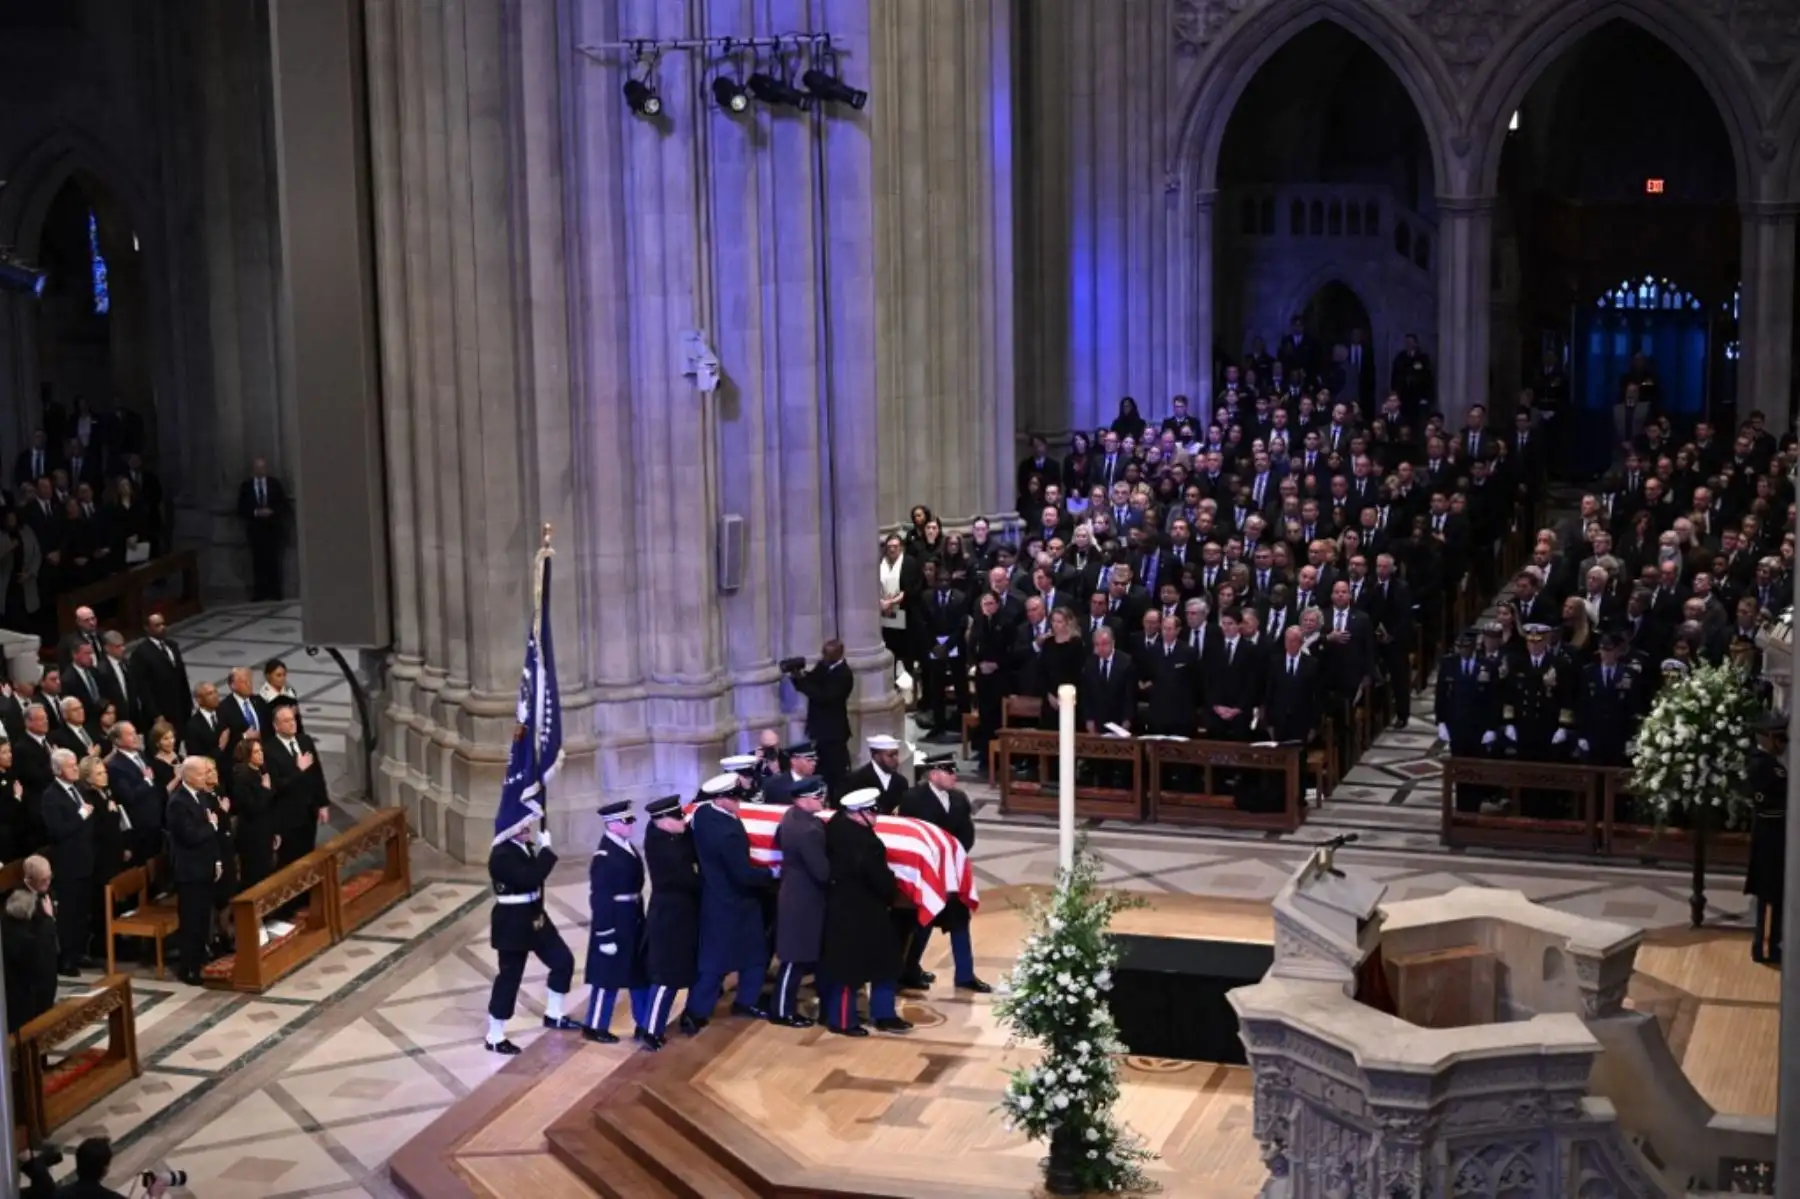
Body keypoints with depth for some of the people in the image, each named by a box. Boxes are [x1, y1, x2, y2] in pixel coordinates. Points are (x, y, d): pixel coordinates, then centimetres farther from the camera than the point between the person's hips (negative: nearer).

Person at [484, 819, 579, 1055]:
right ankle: (495, 1038, 10)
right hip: (512, 924, -9)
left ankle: (553, 1016, 33)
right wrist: (545, 849, -26)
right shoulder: (502, 855, -24)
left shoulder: (526, 847, 5)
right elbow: (531, 878, -34)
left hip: (534, 918, 9)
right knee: (509, 977, -2)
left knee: (564, 961, 15)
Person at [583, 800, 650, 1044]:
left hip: (632, 922, 9)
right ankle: (596, 1027, 18)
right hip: (613, 923, -9)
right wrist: (606, 935, -19)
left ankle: (645, 1025, 27)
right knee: (608, 976, 4)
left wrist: (640, 920, 17)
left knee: (642, 973, 16)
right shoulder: (604, 857, -20)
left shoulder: (628, 848, 7)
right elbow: (600, 899, -20)